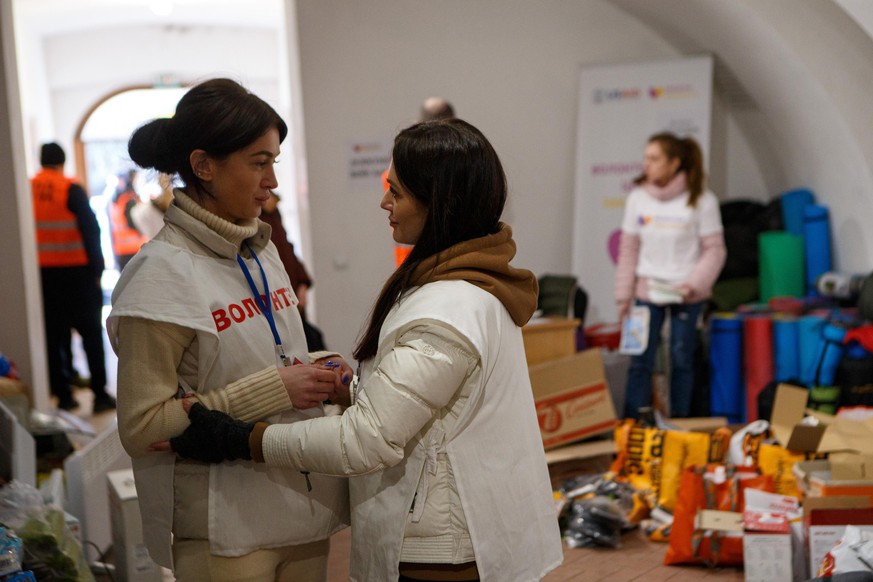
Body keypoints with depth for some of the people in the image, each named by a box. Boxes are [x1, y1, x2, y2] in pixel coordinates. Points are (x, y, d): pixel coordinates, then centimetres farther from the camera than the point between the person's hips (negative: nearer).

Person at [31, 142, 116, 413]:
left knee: (55, 334, 10)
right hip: (76, 271, -3)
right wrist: (97, 268, -6)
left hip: (43, 273, 4)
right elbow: (90, 229, -11)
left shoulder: (27, 190, 3)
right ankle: (100, 394, 2)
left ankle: (63, 394, 11)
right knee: (91, 332, 4)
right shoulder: (72, 190, -9)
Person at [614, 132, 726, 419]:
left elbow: (714, 250, -5)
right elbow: (629, 250, 5)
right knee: (640, 361, 0)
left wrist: (693, 285, -16)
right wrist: (623, 296, 4)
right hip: (646, 291, 2)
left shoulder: (701, 199, -8)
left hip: (685, 295, -2)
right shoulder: (637, 197, 0)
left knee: (681, 361, 8)